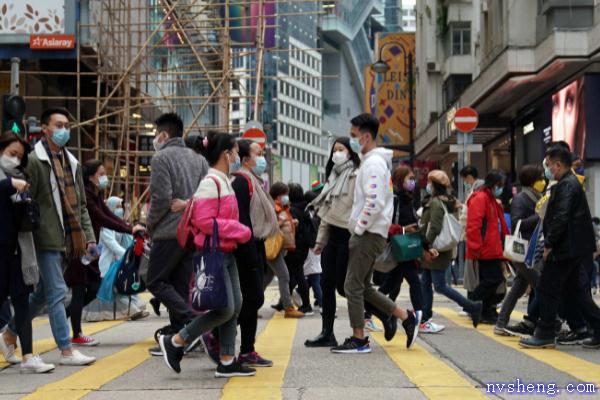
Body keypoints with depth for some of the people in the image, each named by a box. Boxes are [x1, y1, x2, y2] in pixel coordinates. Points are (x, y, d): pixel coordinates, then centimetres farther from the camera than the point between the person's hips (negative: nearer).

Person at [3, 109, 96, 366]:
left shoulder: (72, 163, 17)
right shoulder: (34, 160, -7)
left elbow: (80, 204, 21)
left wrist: (89, 236, 13)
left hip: (67, 238, 8)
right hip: (47, 238, -8)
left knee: (44, 292, 15)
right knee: (57, 292, -7)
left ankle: (10, 333, 30)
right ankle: (66, 350, -3)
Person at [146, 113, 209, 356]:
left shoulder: (162, 157, -8)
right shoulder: (197, 158, 15)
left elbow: (161, 197, -16)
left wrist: (150, 224, -2)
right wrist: (189, 203, 0)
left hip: (169, 232, -7)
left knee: (156, 282, 0)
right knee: (180, 285, 10)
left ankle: (193, 323, -15)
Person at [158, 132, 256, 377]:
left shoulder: (224, 182, 15)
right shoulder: (211, 183, -15)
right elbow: (205, 221, -21)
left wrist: (239, 230, 8)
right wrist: (241, 231, -15)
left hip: (227, 253, 10)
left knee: (235, 306, 8)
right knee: (225, 309, -11)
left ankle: (227, 362, 13)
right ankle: (174, 342, 0)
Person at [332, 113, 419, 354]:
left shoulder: (373, 163, -14)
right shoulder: (373, 161, 18)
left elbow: (375, 203, -24)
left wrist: (358, 228, -16)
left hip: (368, 235, -10)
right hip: (367, 233, 10)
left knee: (353, 286, -4)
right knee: (363, 287, 14)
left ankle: (359, 340, 3)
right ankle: (407, 318, 18)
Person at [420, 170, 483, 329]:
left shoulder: (436, 203, -17)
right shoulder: (447, 202, 12)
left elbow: (434, 228, -24)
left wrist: (428, 246, -16)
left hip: (436, 251, -10)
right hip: (439, 250, 10)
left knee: (440, 286, -6)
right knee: (425, 283, 14)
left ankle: (472, 306, -6)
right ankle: (426, 316, 19)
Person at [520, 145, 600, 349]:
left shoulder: (566, 185, -16)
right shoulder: (572, 183, 17)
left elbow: (561, 218, -23)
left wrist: (549, 244, -16)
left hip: (565, 248, -10)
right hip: (573, 248, 10)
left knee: (548, 289, -2)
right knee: (576, 290, 13)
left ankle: (545, 334, 5)